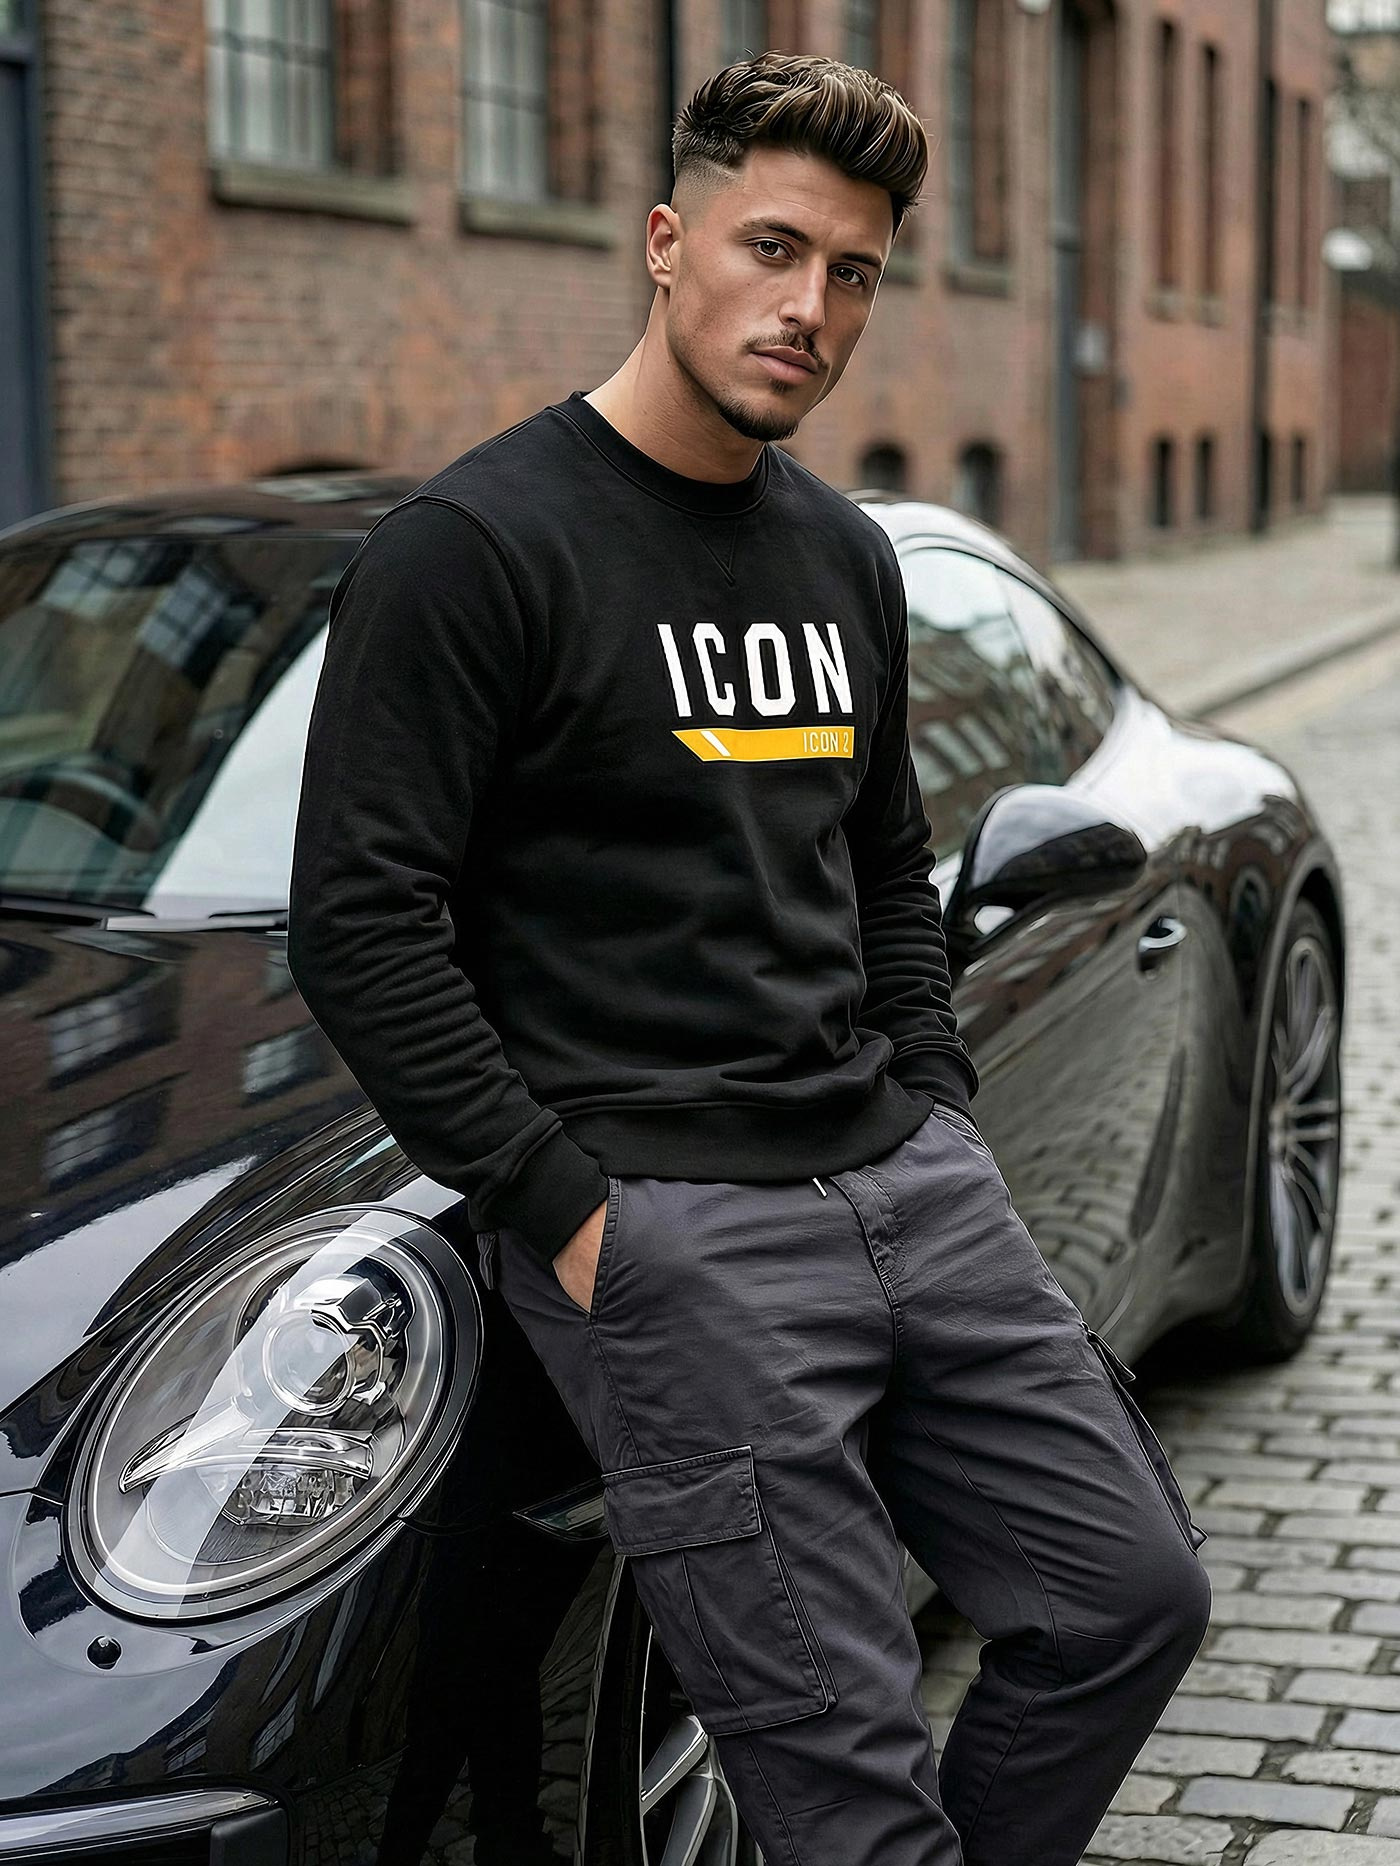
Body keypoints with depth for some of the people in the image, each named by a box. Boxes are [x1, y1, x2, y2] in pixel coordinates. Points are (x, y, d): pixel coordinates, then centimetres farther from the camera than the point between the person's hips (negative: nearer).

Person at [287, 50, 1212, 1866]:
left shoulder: (846, 556, 15)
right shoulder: (473, 544, -9)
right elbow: (361, 924, -13)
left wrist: (938, 1112, 12)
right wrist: (561, 1209, -14)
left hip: (900, 1173, 8)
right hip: (659, 1219, -7)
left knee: (1133, 1593, 8)